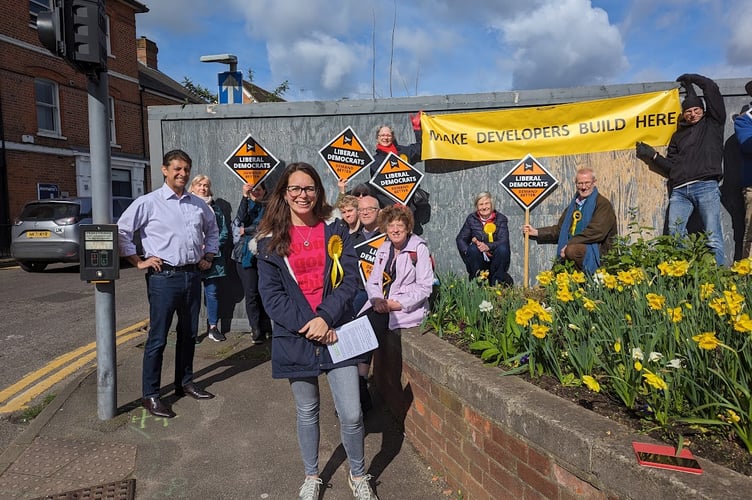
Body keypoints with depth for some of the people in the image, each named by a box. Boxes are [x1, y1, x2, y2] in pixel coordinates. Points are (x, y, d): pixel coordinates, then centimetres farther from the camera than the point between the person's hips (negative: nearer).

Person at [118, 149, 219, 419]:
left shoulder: (198, 204, 10)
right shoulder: (148, 202, -5)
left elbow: (212, 230, 26)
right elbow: (122, 230, -4)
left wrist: (208, 256, 17)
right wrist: (138, 261, -5)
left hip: (193, 275, 5)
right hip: (164, 277, -5)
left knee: (189, 334, 15)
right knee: (157, 338, -1)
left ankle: (185, 383, 31)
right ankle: (150, 395, 11)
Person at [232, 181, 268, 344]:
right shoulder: (246, 204, 12)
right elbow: (242, 218, -10)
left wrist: (246, 230, -3)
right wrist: (245, 196, -17)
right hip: (245, 254, 0)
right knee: (251, 292, -8)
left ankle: (261, 329, 7)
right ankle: (256, 330, -5)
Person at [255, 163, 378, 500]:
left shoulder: (335, 230, 2)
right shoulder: (270, 240, 1)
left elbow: (349, 279, -4)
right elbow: (271, 295, -5)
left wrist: (325, 318, -17)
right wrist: (308, 326, -15)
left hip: (337, 333, 0)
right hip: (295, 339, 0)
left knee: (351, 415, 1)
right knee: (307, 413, 15)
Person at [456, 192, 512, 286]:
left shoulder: (501, 218, -3)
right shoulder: (471, 219, 1)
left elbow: (504, 241, -16)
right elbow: (460, 239, -3)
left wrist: (488, 246, -35)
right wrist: (467, 251, -24)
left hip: (496, 259, 0)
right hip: (478, 260, 0)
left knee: (503, 248, -30)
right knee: (473, 249, -30)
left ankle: (496, 283, -15)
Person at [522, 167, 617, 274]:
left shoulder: (603, 204, -6)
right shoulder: (574, 204, 19)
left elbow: (596, 232, -19)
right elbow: (560, 229, 21)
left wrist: (569, 245, -21)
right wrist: (536, 232, 9)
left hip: (596, 251, -7)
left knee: (572, 250, -35)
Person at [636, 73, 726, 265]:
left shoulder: (712, 124, 16)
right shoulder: (678, 135, 26)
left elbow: (712, 88, 11)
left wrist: (690, 79, 24)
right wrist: (652, 155, 17)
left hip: (706, 187, -3)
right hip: (679, 191, 4)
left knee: (713, 239, -9)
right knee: (674, 237, -7)